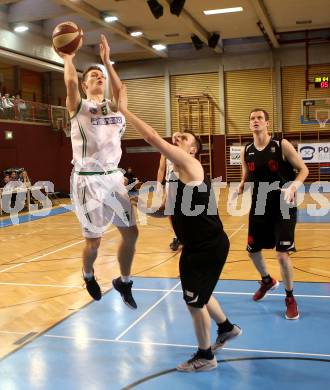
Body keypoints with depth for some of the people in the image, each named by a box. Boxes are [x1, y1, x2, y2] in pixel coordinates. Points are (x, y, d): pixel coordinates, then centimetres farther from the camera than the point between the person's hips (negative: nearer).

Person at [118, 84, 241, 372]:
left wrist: (124, 110, -19)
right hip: (198, 245, 10)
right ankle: (227, 329, 49)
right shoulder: (178, 175, 12)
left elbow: (153, 138, -25)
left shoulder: (190, 164, -16)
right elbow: (174, 210, 20)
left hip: (208, 247, -10)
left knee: (195, 301, 3)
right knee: (198, 294, 25)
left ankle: (205, 357, 23)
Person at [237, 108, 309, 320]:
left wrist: (294, 186, -27)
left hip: (283, 208, -5)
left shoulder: (282, 145, -12)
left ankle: (290, 298, 14)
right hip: (259, 208, 5)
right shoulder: (246, 151, 1)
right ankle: (267, 281, 46)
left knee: (282, 254, -10)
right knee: (253, 250, 15)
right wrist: (241, 186, -8)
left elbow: (303, 169, -9)